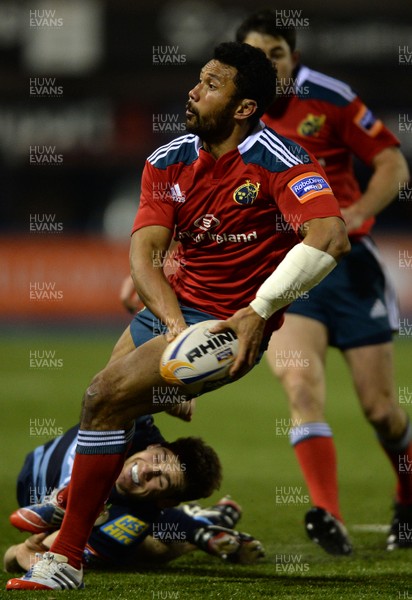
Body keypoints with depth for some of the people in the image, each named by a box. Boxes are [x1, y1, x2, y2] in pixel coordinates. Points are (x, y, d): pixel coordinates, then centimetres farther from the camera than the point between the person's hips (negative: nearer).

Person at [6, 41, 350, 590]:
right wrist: (174, 321, -26)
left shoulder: (278, 161, -18)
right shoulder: (169, 161, 1)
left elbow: (331, 236, -31)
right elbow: (143, 251, -7)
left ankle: (66, 559, -12)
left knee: (107, 395, -18)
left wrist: (259, 313, -34)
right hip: (172, 304, 7)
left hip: (231, 321, -7)